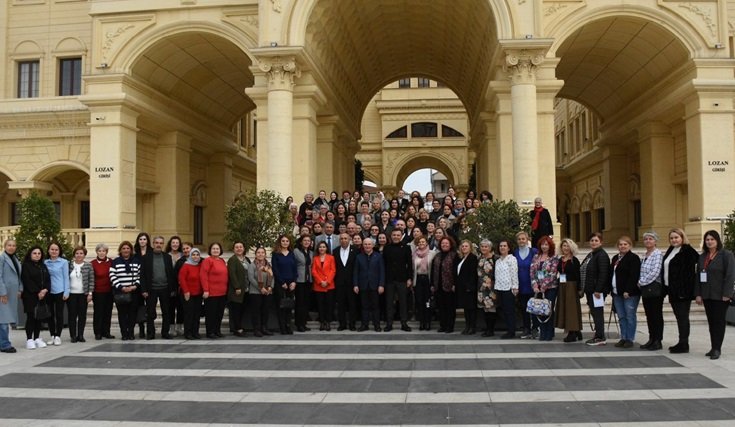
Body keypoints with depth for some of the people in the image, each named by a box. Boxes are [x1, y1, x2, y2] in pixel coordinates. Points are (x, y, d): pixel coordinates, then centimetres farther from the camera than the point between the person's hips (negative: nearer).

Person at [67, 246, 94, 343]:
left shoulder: (88, 266, 2)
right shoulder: (69, 265, 4)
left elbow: (91, 280, 1)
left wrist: (90, 293, -6)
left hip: (83, 294, 0)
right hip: (71, 294, 0)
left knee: (82, 315, 3)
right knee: (72, 315, 2)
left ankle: (80, 335, 12)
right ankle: (73, 336, 9)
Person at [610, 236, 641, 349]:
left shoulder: (633, 258, -7)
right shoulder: (615, 258, 17)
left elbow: (633, 276, -16)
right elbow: (611, 274, 19)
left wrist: (628, 291, -21)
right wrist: (611, 289, 10)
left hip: (630, 293, -7)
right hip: (617, 293, 8)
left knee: (630, 316, -2)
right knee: (621, 317, 10)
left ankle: (630, 339, 3)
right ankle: (623, 338, 16)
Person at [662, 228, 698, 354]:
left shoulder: (688, 251, -10)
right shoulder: (670, 250, 15)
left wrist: (684, 290, -19)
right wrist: (666, 287, 12)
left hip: (682, 290, -8)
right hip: (672, 290, 8)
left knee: (682, 317, -3)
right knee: (679, 317, 13)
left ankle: (684, 345, 2)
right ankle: (682, 343, 20)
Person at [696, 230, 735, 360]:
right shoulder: (702, 257, 13)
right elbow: (697, 276, 12)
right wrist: (698, 294, 5)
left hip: (720, 295, -5)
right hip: (707, 295, 6)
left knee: (719, 321, -1)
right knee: (711, 321, 8)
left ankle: (717, 348, 3)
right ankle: (714, 348, 15)